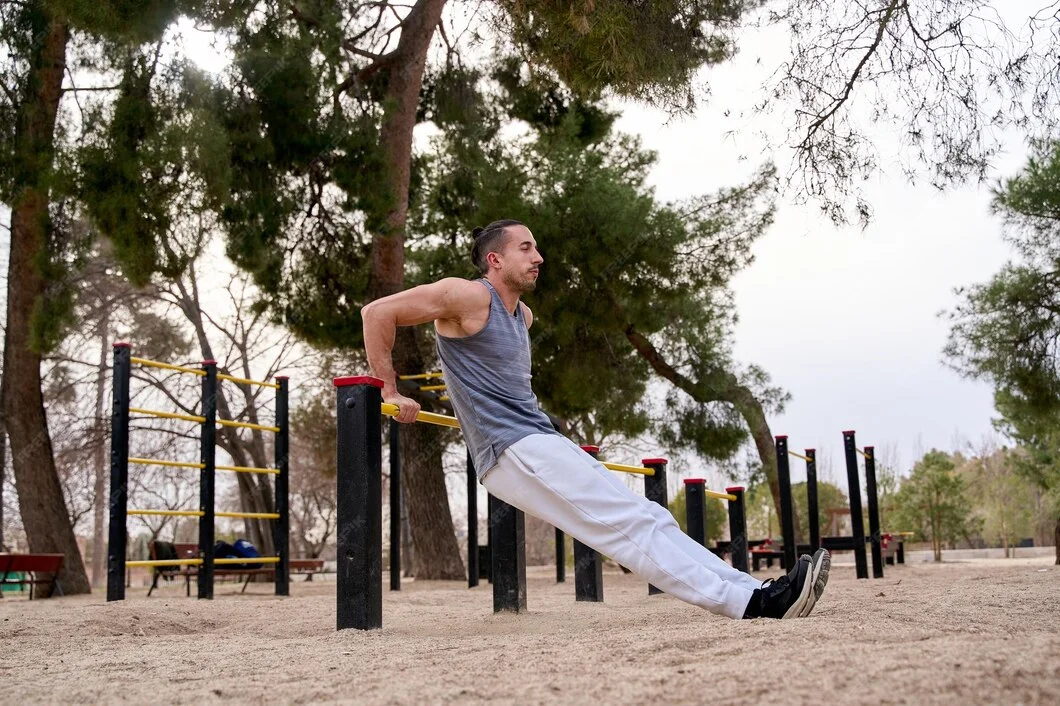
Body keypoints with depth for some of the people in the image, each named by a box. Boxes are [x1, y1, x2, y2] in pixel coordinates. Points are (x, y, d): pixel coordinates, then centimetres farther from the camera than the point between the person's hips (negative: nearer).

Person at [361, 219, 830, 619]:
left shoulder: (523, 316, 21)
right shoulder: (469, 297, -5)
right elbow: (377, 313, -7)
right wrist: (391, 393, -7)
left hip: (542, 445, 9)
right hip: (513, 452, -9)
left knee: (647, 519, -2)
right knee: (634, 525, -17)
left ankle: (755, 594, -6)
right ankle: (750, 601, -22)